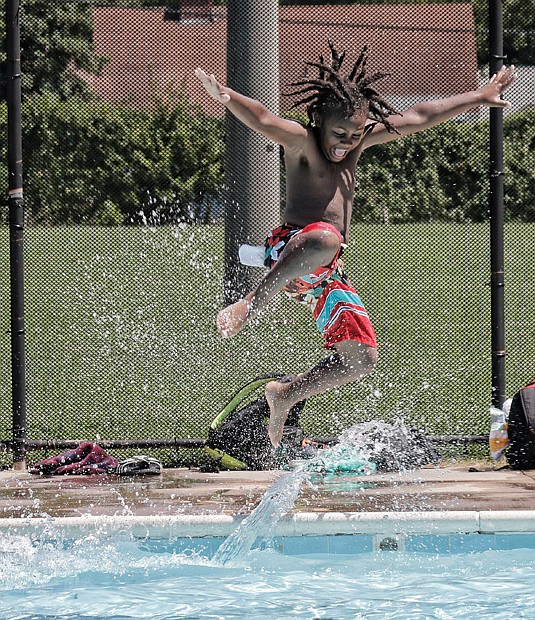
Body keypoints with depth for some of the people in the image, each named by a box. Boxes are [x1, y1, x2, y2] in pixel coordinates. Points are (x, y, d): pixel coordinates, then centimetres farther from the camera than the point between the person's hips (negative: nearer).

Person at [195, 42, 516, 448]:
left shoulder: (359, 137, 15)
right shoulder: (301, 141, -7)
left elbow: (420, 117, 24)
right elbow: (263, 120, -28)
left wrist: (479, 98, 31)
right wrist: (226, 97, -49)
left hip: (326, 275, 8)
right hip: (288, 248, -8)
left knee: (362, 360, 3)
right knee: (325, 238, -42)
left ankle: (286, 395, 22)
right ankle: (252, 305, -32)